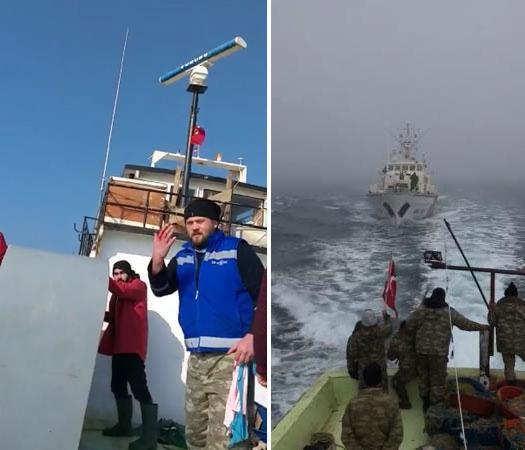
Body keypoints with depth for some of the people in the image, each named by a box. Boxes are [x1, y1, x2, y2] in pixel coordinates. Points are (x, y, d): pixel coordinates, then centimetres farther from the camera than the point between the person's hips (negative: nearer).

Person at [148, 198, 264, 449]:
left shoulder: (236, 250, -2)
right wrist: (157, 260, -14)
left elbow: (262, 293, -5)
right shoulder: (183, 257, 13)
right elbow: (162, 290, 5)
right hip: (196, 358, 6)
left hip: (228, 355, -6)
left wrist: (252, 335, -15)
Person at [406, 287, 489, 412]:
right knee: (438, 380, 7)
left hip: (421, 350, 3)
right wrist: (481, 327, 16)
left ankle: (426, 404, 29)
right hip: (439, 352, -3)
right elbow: (465, 323, 1)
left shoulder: (421, 310, 0)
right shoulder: (449, 312, -5)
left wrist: (416, 335, 21)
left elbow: (409, 325, 2)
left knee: (423, 377, 18)